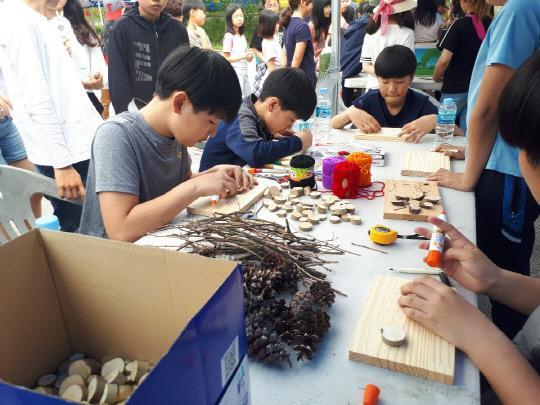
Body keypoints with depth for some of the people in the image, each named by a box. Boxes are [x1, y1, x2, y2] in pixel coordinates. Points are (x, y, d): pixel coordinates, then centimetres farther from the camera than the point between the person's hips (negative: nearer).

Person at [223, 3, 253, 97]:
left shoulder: (242, 36, 14)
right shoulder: (229, 36, -9)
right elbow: (225, 58, -13)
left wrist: (249, 57, -3)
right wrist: (242, 56, -22)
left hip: (244, 72, 8)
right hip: (234, 72, -8)